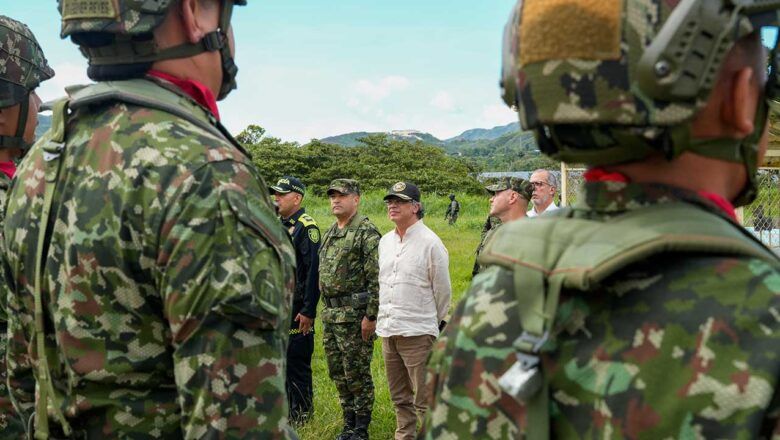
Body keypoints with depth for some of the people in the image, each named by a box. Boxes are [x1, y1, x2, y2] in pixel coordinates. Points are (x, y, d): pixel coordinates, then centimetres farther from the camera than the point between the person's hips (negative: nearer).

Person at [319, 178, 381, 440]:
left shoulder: (366, 232, -12)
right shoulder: (329, 234, 15)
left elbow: (376, 278, -17)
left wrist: (371, 316, -19)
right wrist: (326, 310, 19)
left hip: (354, 315, -8)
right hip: (330, 315, 8)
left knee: (356, 373, 0)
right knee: (338, 373, 14)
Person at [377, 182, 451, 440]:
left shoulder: (430, 242, -10)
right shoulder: (385, 241, 11)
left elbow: (442, 290, -4)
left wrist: (436, 322, 5)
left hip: (417, 333, -7)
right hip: (388, 331, 7)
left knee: (425, 400, -1)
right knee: (399, 398, 18)